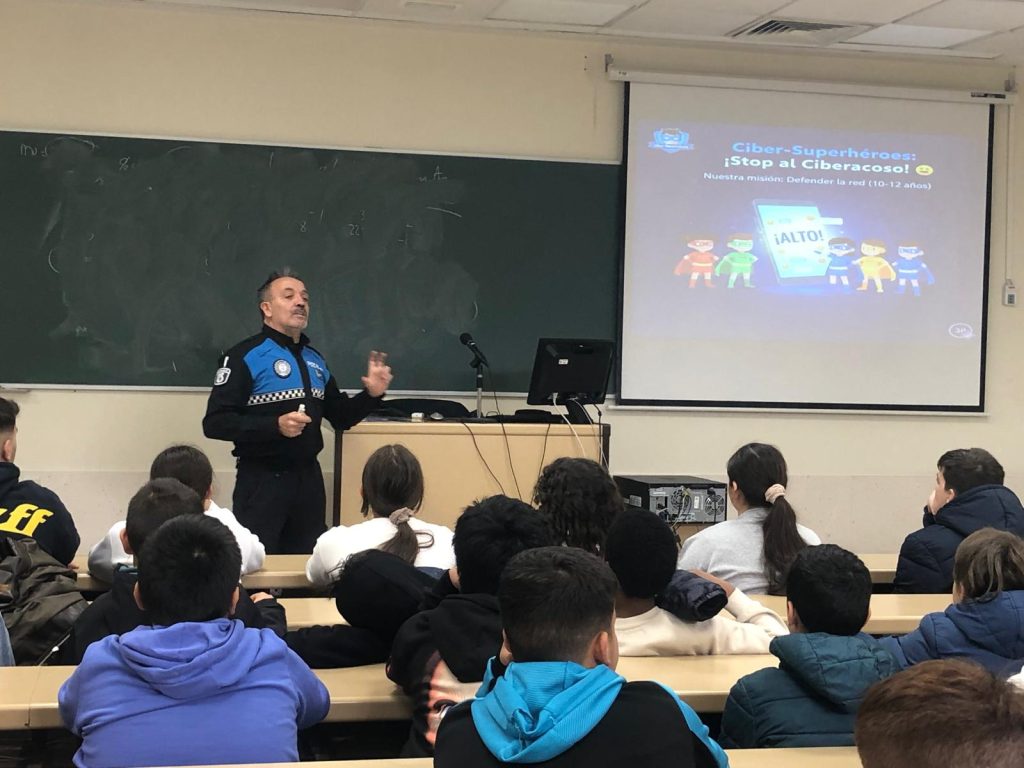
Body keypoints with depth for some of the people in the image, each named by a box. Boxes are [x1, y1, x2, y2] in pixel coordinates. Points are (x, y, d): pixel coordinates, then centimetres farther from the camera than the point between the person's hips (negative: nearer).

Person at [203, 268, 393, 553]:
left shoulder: (315, 359, 13)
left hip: (309, 477, 7)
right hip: (263, 479, -7)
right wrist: (275, 426, -25)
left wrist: (371, 395, 2)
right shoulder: (245, 357, -9)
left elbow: (340, 417, 21)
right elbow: (215, 423, -17)